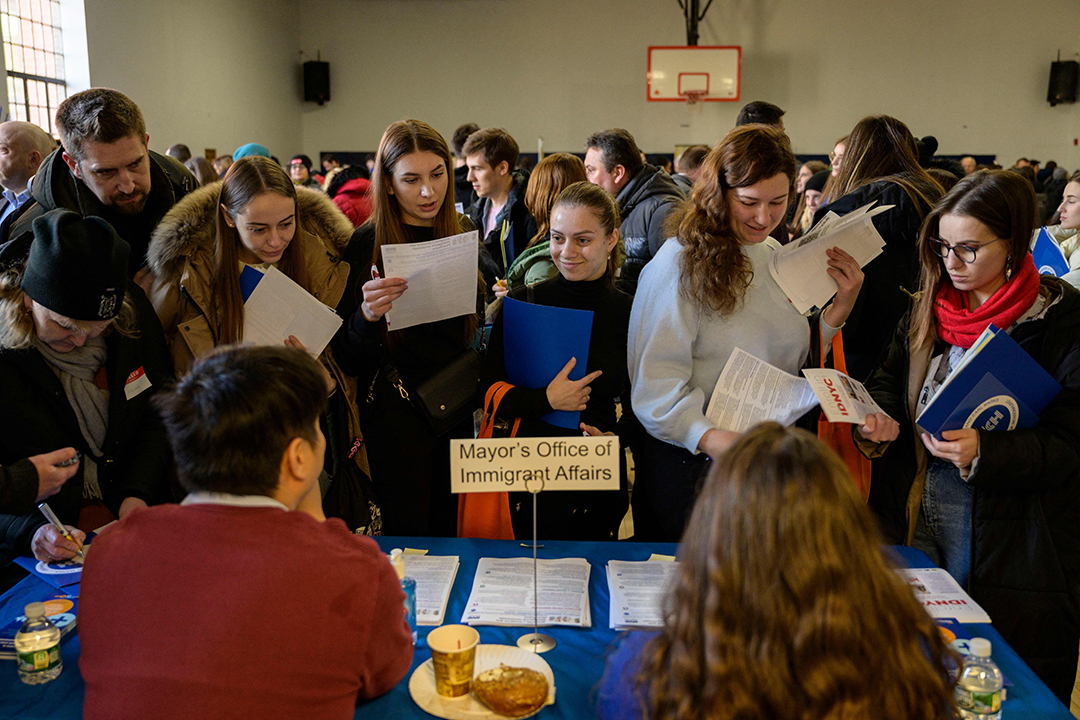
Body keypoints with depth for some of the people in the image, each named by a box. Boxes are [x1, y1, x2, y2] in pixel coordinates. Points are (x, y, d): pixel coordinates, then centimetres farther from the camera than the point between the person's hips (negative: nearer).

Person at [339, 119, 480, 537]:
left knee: (452, 530, 15)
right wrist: (368, 315, -28)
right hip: (395, 413, -4)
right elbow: (352, 360, -11)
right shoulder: (368, 243, -9)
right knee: (407, 535, 5)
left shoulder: (465, 234, 4)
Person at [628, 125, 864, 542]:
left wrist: (839, 310, 0)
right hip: (692, 463, -6)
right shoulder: (680, 263, -14)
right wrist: (708, 437, -33)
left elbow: (796, 362, 13)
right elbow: (655, 383, -19)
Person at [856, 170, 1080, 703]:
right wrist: (881, 422, -6)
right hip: (915, 517, 5)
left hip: (1010, 540, -5)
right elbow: (888, 379, 15)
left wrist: (984, 452, -29)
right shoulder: (928, 307, 6)